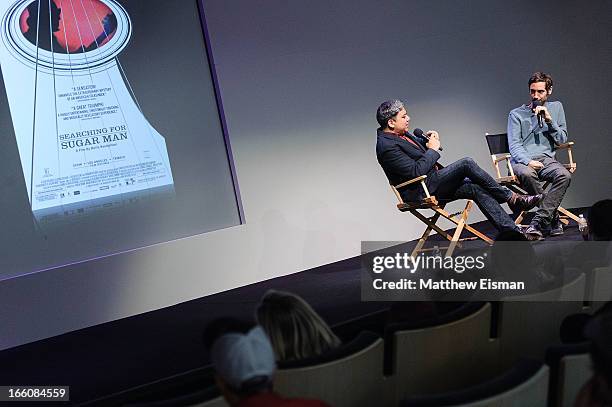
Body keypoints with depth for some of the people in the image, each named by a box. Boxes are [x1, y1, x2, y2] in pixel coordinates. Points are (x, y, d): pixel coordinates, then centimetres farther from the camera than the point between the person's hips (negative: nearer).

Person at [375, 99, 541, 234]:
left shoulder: (401, 134, 11)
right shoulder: (386, 146, -20)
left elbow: (419, 151, 24)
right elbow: (415, 171, -25)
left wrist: (427, 141, 3)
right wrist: (433, 149, -14)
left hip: (431, 183, 10)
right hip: (421, 192, -10)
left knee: (477, 189, -5)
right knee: (467, 164, -19)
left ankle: (513, 231, -3)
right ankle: (512, 198, -6)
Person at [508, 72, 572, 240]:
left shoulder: (556, 107, 17)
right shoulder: (516, 114, 7)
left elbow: (562, 139, 11)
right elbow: (514, 145, -4)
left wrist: (549, 119, -3)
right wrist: (528, 161, -23)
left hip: (546, 158, 2)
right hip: (522, 160, -2)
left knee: (564, 175, -31)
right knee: (527, 174, -38)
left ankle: (538, 222, -29)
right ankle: (553, 218, -21)